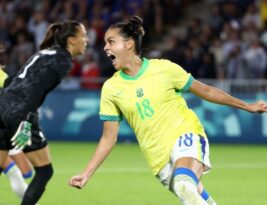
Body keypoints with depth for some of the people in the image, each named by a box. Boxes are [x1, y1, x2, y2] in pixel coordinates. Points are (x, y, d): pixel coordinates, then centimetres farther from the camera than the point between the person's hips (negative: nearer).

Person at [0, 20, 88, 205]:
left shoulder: (44, 54, 22)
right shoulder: (62, 60, -2)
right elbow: (37, 87, -11)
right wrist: (26, 121, -13)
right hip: (20, 112, -8)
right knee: (44, 171, 6)